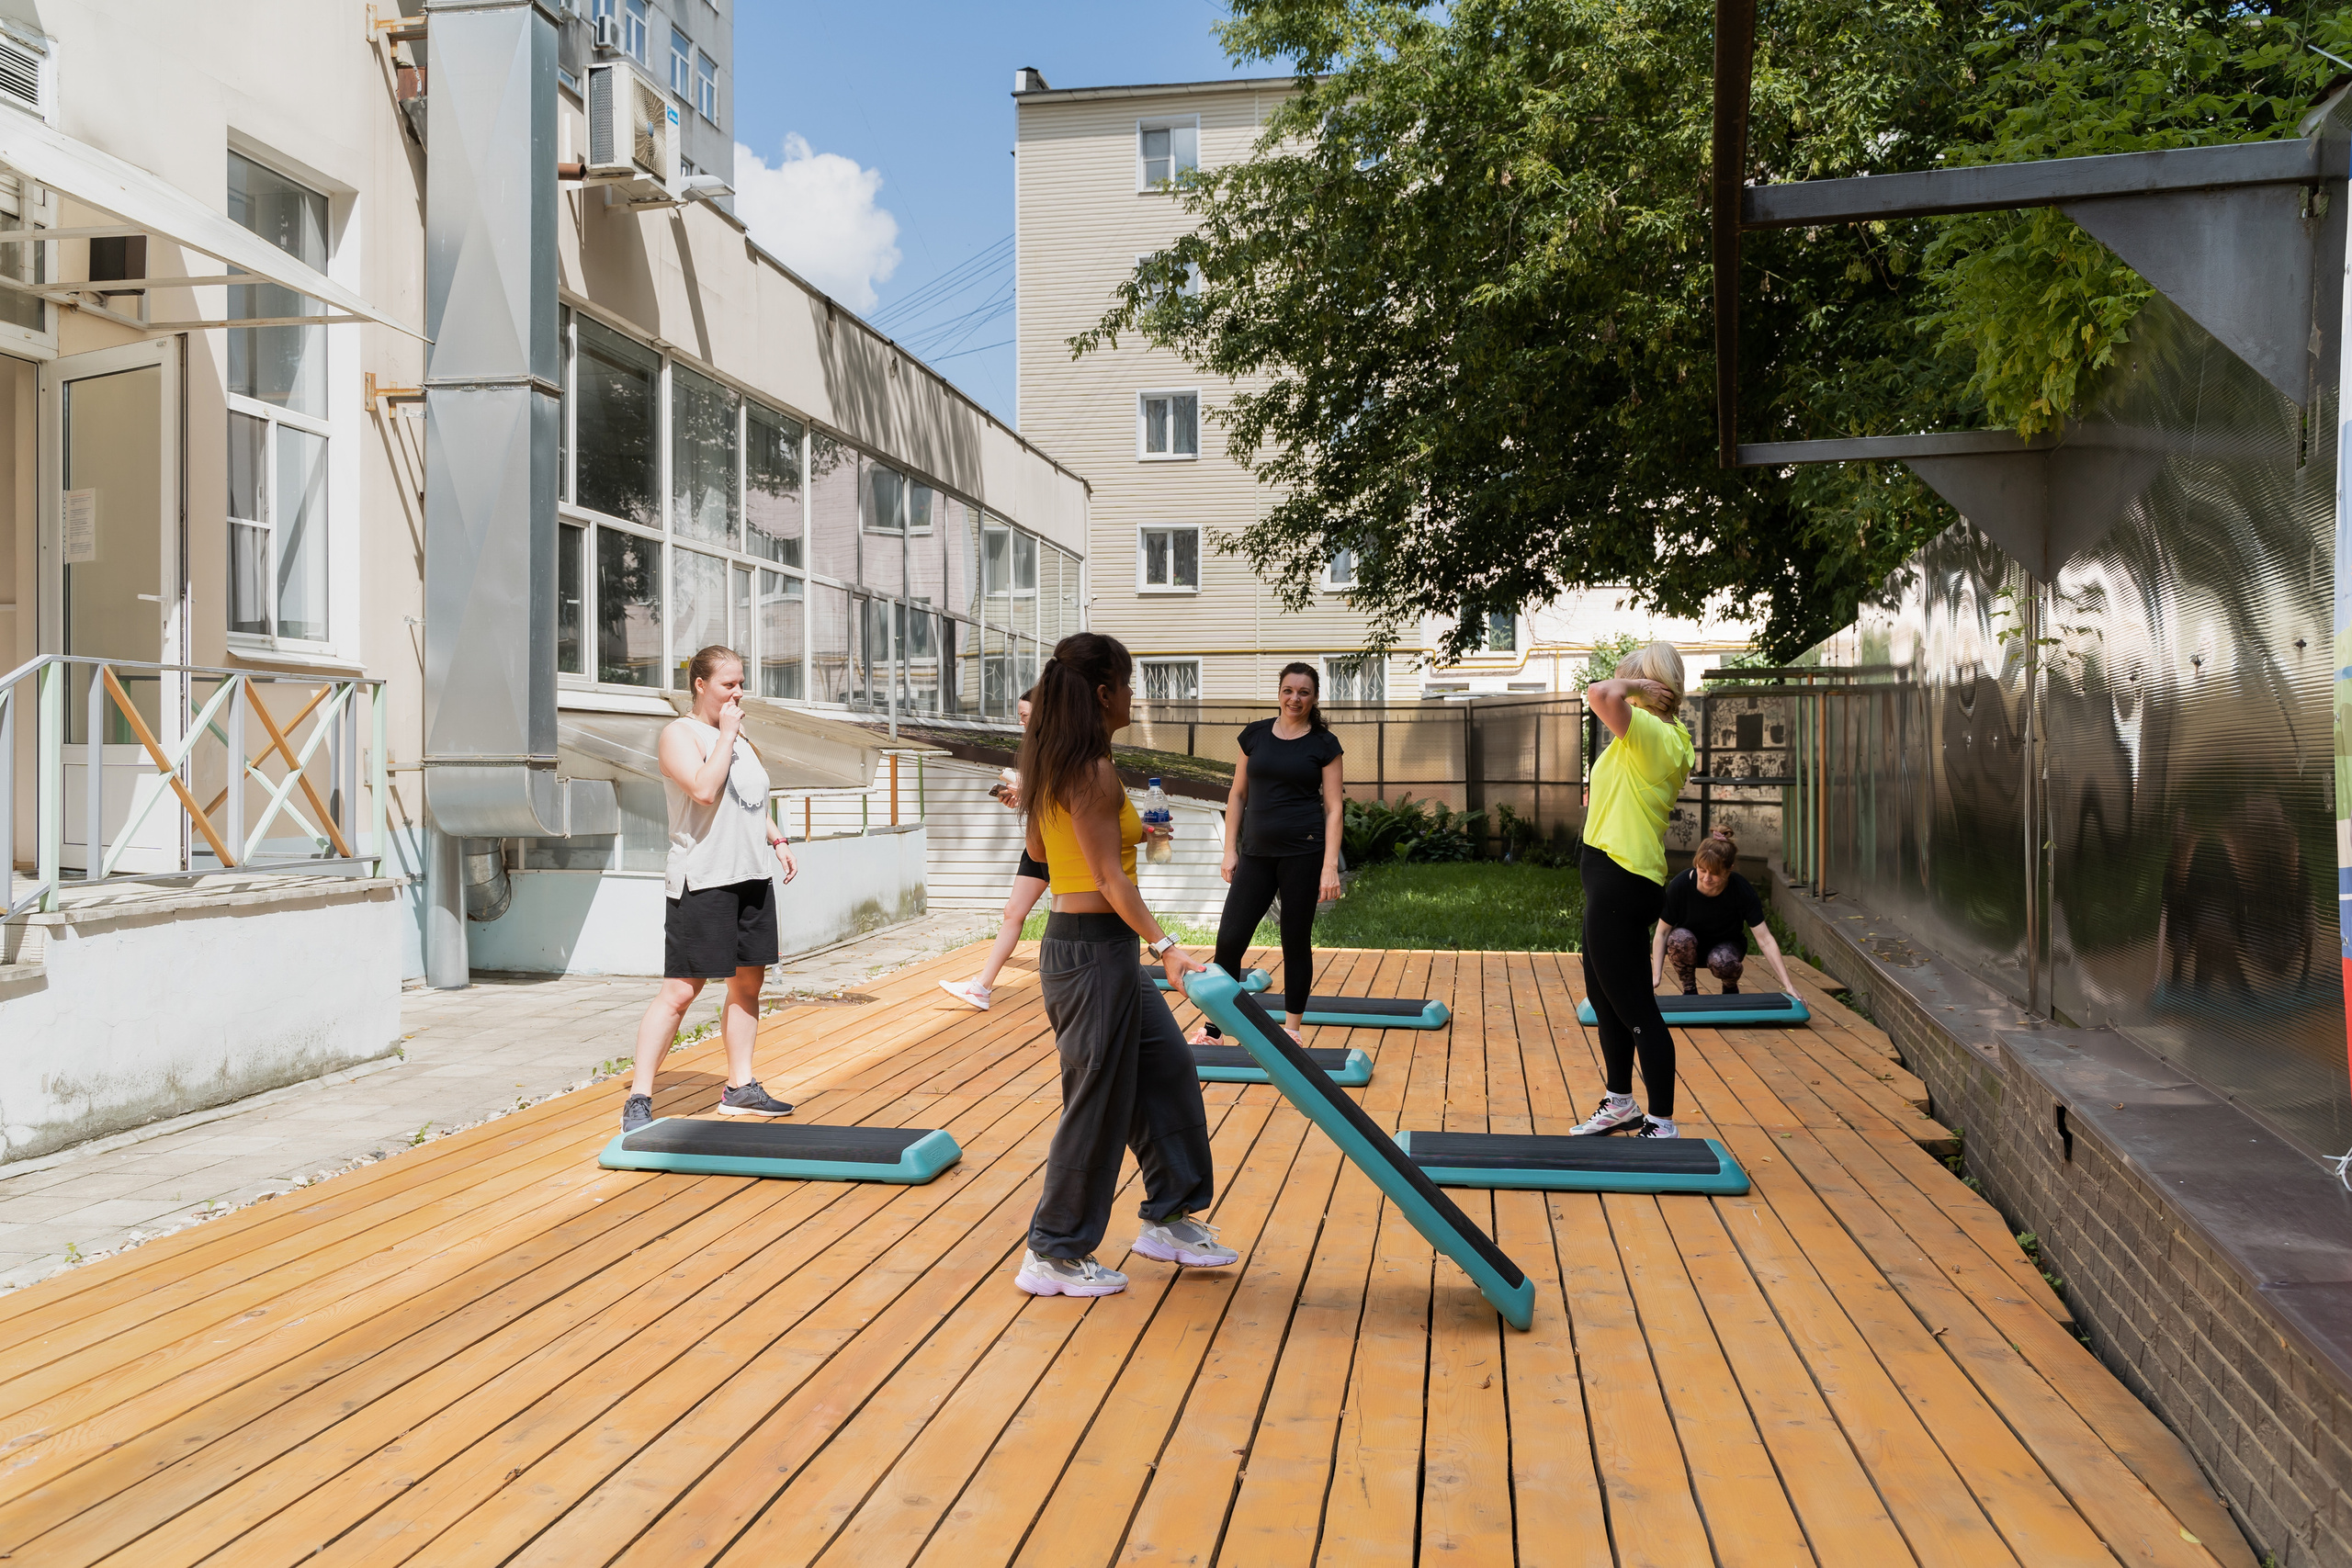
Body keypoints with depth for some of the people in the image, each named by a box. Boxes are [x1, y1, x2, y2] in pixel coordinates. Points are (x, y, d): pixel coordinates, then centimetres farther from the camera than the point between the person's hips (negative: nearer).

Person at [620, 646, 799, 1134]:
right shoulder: (680, 733, -6)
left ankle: (740, 1088, 21)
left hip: (753, 875, 8)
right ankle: (638, 1100, -4)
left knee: (748, 982, 11)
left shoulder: (739, 738, 18)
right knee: (681, 990, -9)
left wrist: (777, 839, 15)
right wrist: (726, 733, -15)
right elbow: (703, 789, -23)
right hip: (704, 881, -8)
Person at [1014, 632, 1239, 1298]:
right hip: (1094, 948, -10)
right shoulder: (1095, 774, -19)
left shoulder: (1051, 769, 9)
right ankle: (1054, 1255, 15)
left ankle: (1168, 1218, 28)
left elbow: (1038, 849, 20)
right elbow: (1109, 880, -22)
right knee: (1098, 1100, 2)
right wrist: (1165, 946, -25)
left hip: (1072, 940, 10)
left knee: (1167, 1072, 17)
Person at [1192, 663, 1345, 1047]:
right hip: (1256, 852, 3)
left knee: (1296, 942, 6)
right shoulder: (1255, 735, 8)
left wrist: (1330, 867, -10)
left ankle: (1292, 1029, 20)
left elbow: (1333, 809, -3)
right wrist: (1230, 851, 6)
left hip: (1303, 852, -3)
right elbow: (1238, 795, 12)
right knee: (1229, 939, -1)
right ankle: (1213, 1029, 10)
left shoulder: (1324, 744, 0)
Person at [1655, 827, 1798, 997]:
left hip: (1726, 945, 0)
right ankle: (1689, 989, -7)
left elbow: (1765, 940, -23)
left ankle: (1730, 987, 3)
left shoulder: (1742, 890, -25)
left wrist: (1787, 984, -28)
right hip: (1690, 947, 0)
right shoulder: (1680, 886, -26)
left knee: (1721, 961, -35)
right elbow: (1662, 932, -16)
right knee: (1680, 938, -34)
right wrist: (1656, 976, -23)